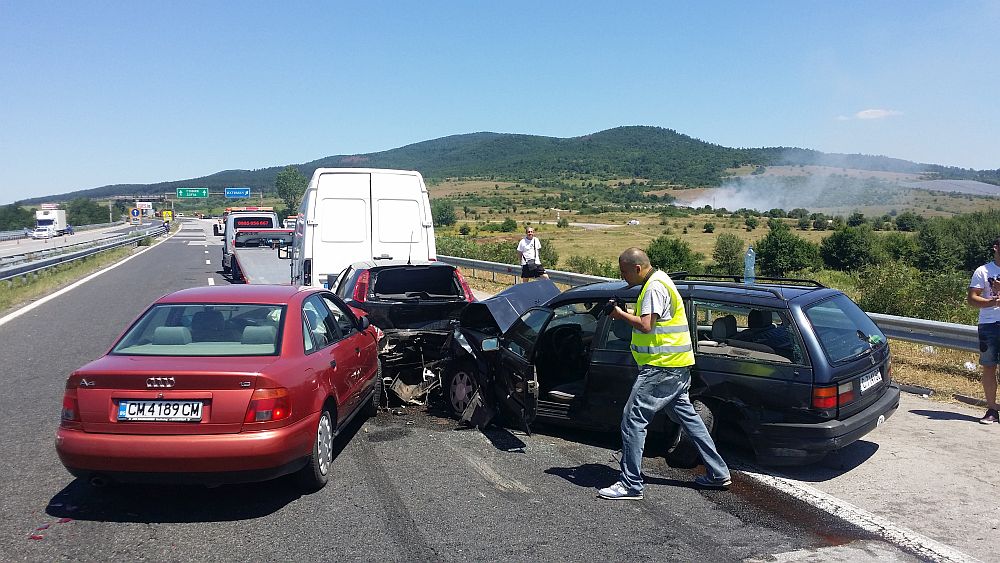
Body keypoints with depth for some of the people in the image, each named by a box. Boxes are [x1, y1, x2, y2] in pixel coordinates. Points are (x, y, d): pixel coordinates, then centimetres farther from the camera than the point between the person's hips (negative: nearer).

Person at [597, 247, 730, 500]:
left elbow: (645, 325, -25)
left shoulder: (654, 287, -16)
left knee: (633, 419, -8)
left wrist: (620, 314, -11)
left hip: (662, 366, -11)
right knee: (687, 416, 19)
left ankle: (630, 485, -5)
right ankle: (718, 474, 28)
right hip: (678, 366, 11)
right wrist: (626, 314, 6)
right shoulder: (659, 281, 16)